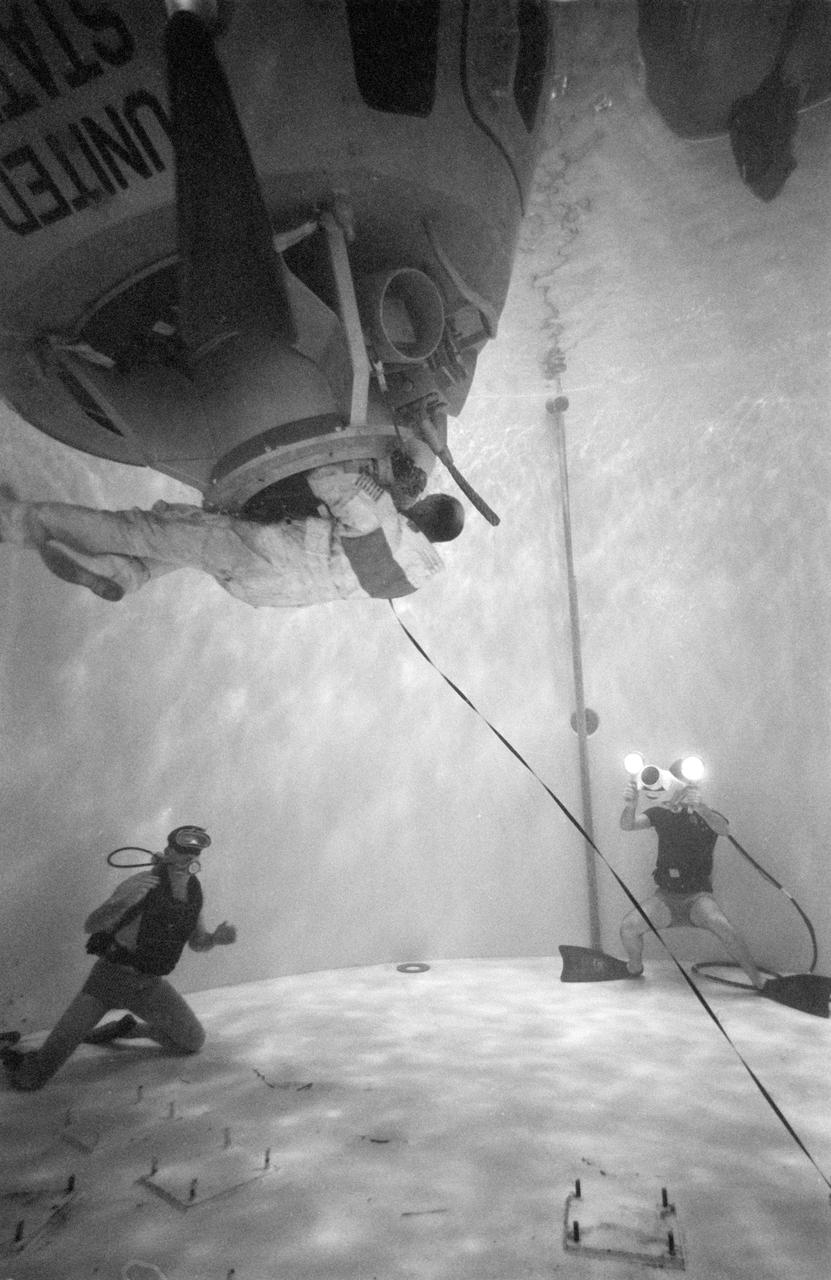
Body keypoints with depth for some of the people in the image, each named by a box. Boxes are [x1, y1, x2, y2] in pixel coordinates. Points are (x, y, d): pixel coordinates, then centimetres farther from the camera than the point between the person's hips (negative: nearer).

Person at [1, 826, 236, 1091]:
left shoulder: (194, 890, -4)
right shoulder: (141, 883, -21)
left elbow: (197, 943, 7)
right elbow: (91, 925, -22)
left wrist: (217, 938, -16)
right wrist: (125, 900, -42)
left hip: (149, 984, 5)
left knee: (193, 1042, 2)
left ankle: (129, 1029, 24)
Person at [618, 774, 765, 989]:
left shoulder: (707, 816, -2)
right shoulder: (660, 813, 2)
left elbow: (723, 829, -26)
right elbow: (627, 825, -12)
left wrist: (701, 809, -47)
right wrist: (630, 807, -36)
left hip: (697, 896, -2)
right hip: (665, 895, 2)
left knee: (722, 926, -32)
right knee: (628, 927, -20)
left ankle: (758, 980, -10)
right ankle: (635, 970, 10)